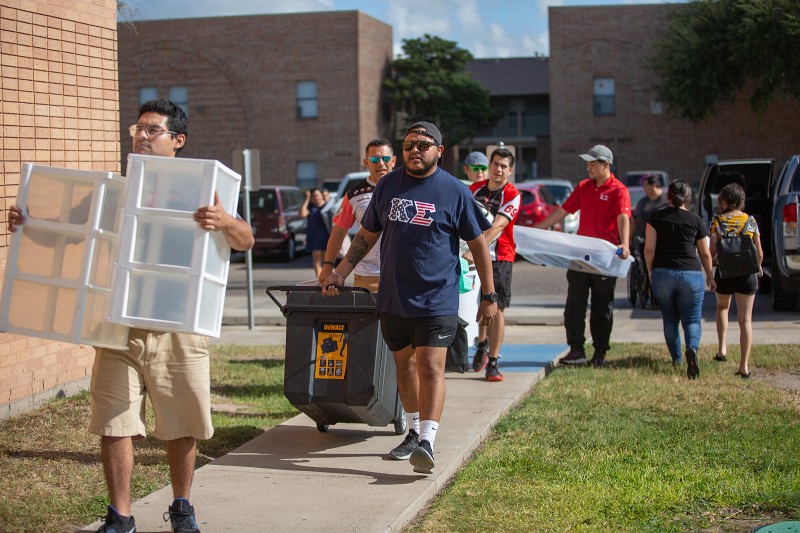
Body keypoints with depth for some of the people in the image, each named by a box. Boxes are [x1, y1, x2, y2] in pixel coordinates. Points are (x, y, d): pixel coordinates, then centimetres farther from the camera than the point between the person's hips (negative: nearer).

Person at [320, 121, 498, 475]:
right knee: (404, 364, 15)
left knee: (430, 368, -13)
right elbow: (367, 234, 16)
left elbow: (478, 244, 1)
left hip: (436, 299, -5)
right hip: (393, 299, 5)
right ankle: (416, 430, 30)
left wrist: (489, 296, -1)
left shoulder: (454, 191, -4)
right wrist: (341, 272, 7)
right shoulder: (387, 185, 7)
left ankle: (427, 441, -18)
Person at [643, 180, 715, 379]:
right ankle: (692, 348, -26)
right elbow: (705, 254, 10)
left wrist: (650, 271, 12)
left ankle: (677, 358, 23)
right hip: (691, 274, -1)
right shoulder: (696, 221, 4)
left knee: (669, 320, 16)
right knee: (692, 319, 2)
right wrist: (710, 276, 24)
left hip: (662, 273, 1)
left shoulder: (656, 217, 2)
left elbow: (649, 248, -3)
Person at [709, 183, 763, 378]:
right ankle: (744, 365, -6)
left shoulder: (718, 221, -5)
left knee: (722, 307, 28)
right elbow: (759, 253, 3)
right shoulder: (750, 221, 1)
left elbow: (711, 251, -8)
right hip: (746, 274, 0)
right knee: (745, 319, 0)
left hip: (724, 273, 0)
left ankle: (722, 348, 20)